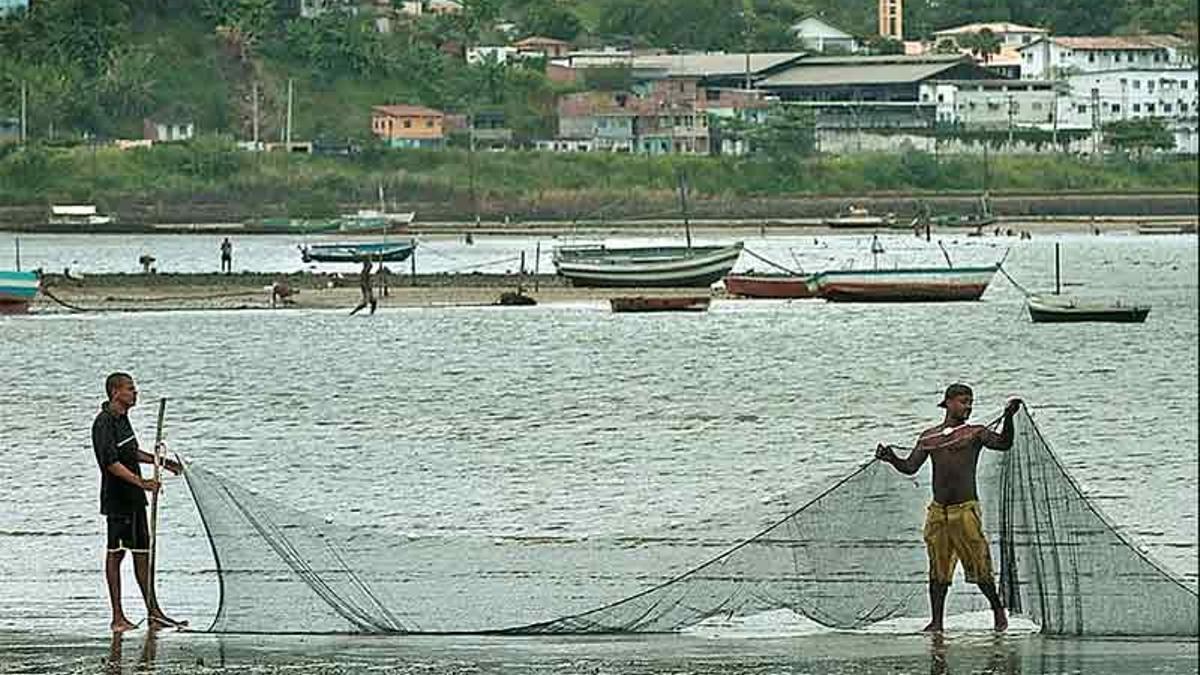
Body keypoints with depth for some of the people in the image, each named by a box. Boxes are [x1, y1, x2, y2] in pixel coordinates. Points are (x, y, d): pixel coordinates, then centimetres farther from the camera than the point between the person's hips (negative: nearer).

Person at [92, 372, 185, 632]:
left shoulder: (122, 418, 14)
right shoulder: (104, 423, -17)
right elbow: (111, 463, -25)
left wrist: (160, 462, 33)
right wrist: (140, 482, -34)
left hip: (133, 498, 10)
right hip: (117, 499, -10)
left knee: (142, 553, 9)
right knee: (115, 553, -3)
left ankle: (154, 613, 12)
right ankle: (118, 618, 0)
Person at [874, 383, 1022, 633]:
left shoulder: (975, 433, 3)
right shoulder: (929, 437, 13)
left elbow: (1003, 444, -12)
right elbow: (910, 467, 9)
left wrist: (1008, 418, -27)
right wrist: (891, 458, -10)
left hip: (965, 509, -3)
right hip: (938, 510, 3)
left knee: (979, 566, -3)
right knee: (938, 569, 4)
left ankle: (998, 609, 16)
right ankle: (936, 620, 9)